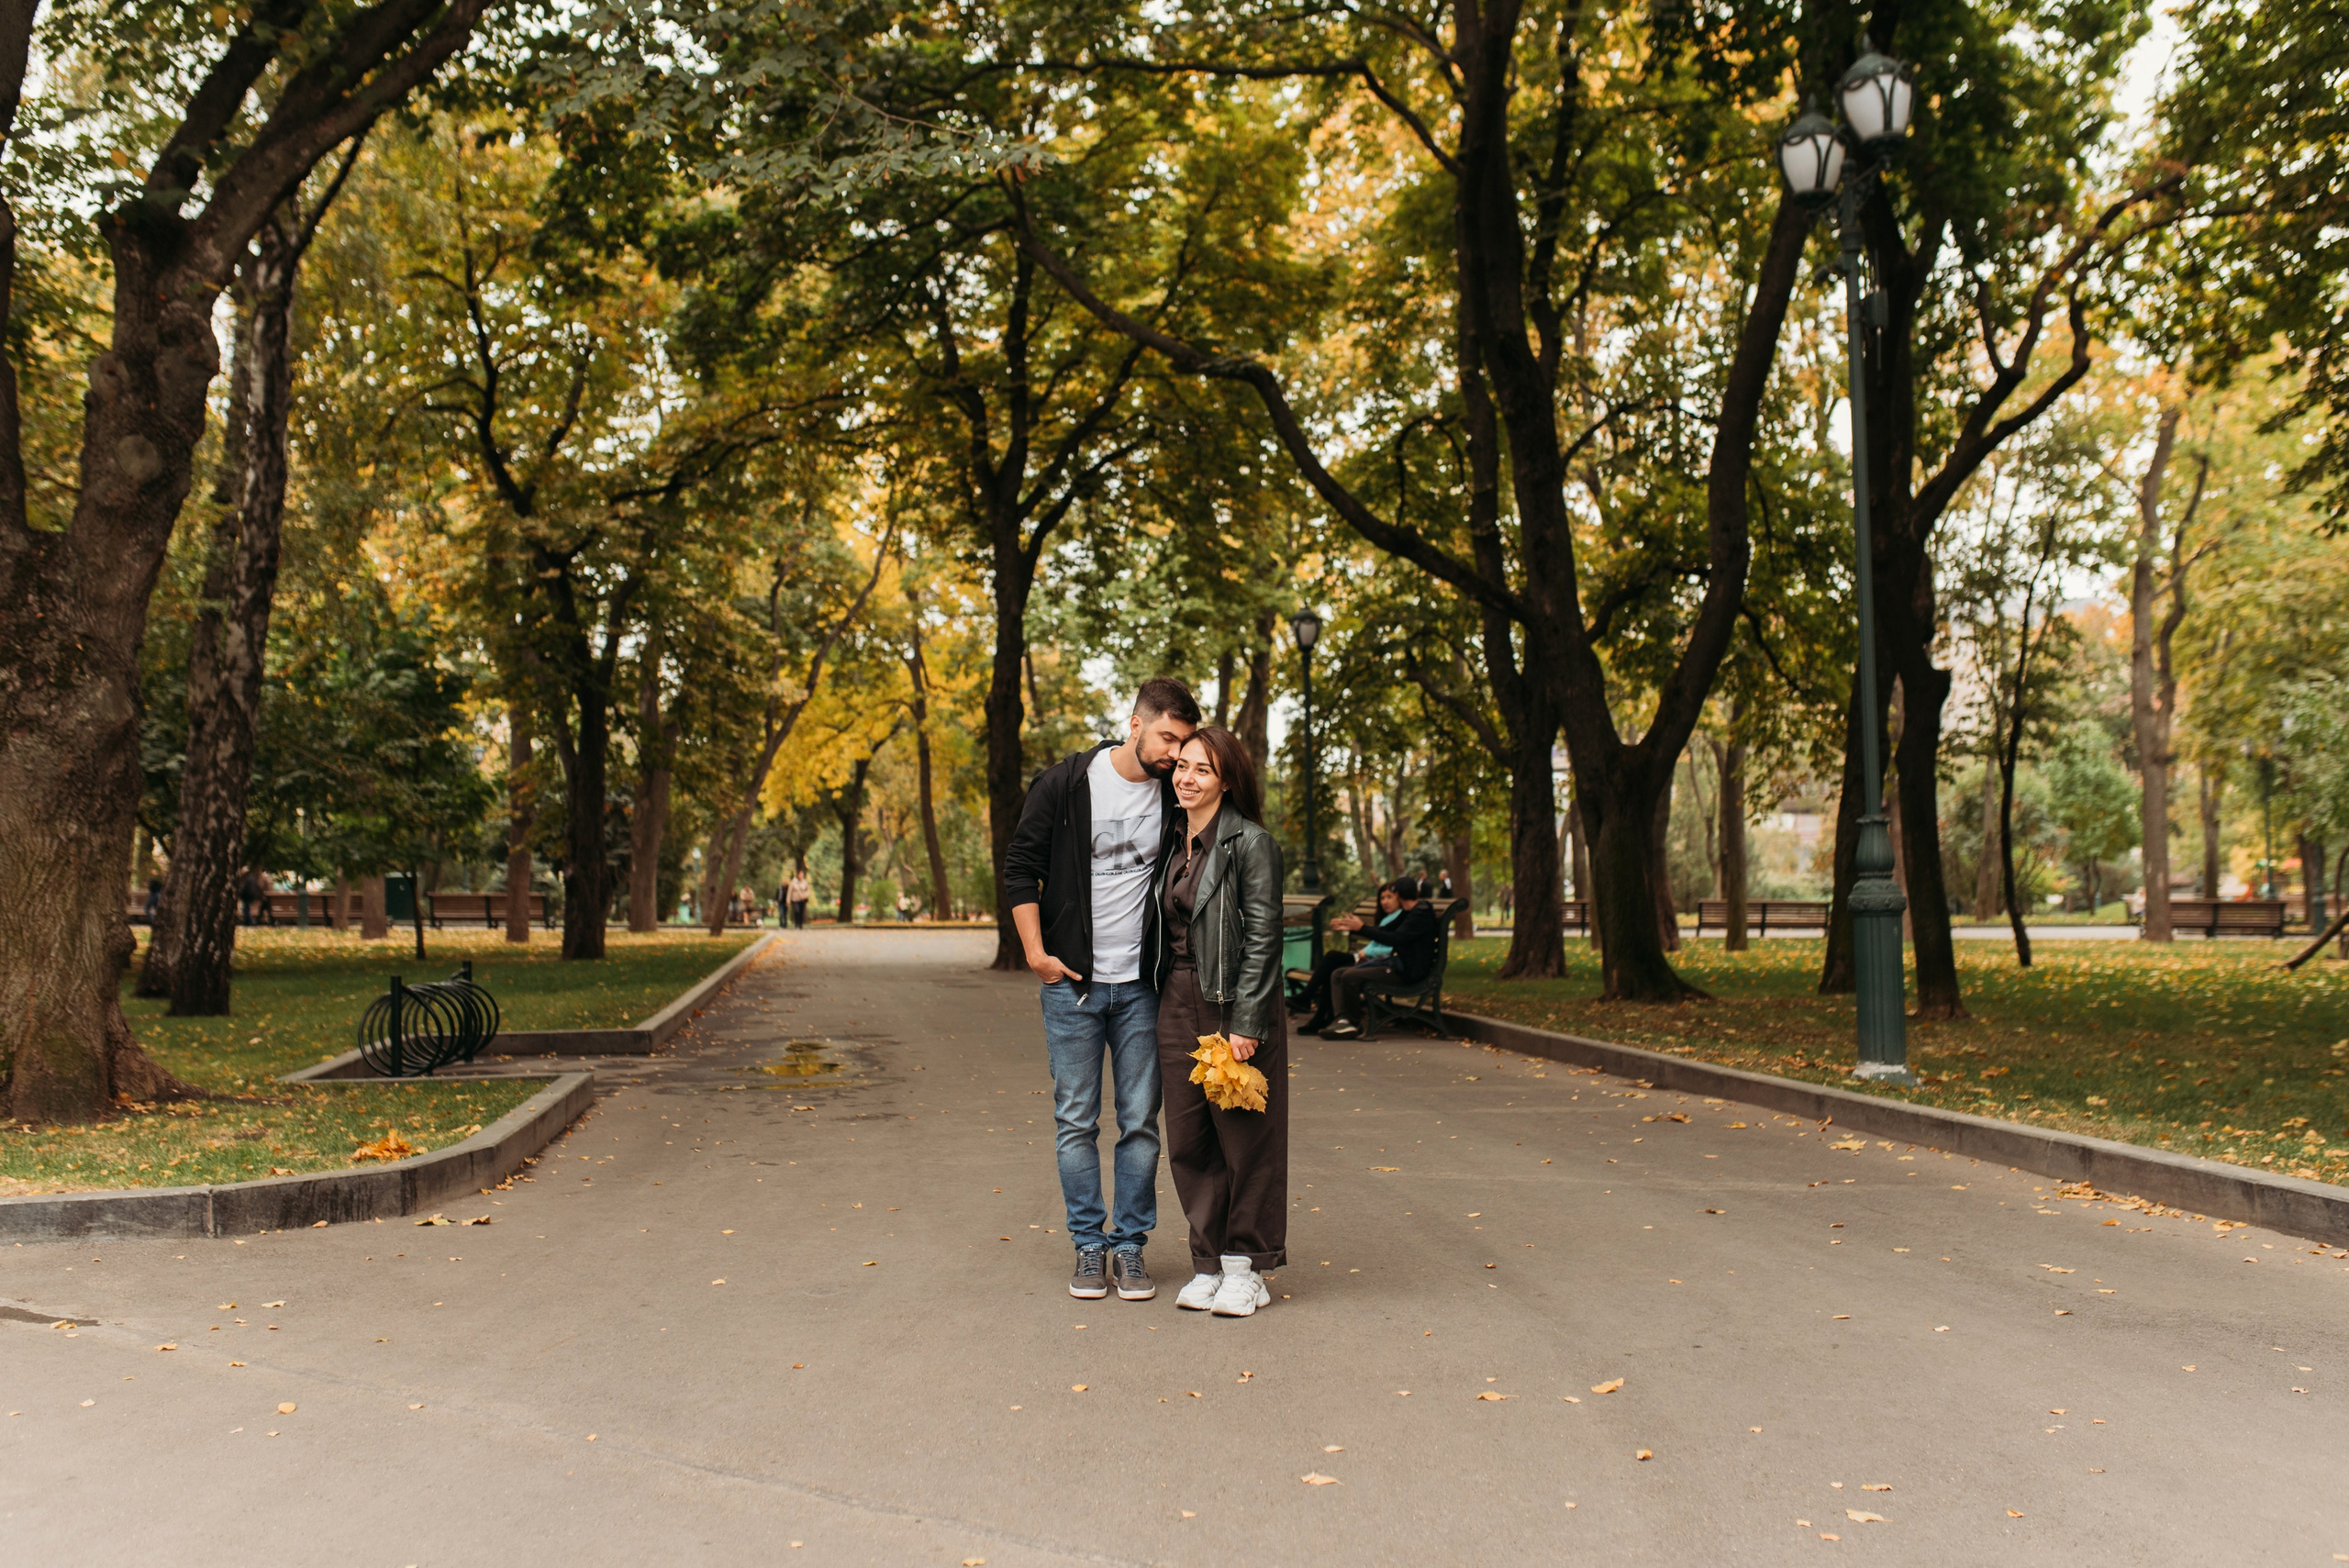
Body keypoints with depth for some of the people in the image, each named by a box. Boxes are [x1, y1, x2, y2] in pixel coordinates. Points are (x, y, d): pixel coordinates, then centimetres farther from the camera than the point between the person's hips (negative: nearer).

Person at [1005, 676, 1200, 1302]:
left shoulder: (1175, 797, 2)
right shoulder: (1064, 784, -6)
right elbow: (1020, 868, -1)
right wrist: (1035, 951, -7)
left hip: (1142, 985, 2)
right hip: (1071, 979, -2)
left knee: (1140, 1121, 5)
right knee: (1076, 1120, 4)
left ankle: (1130, 1246, 16)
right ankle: (1089, 1246, 16)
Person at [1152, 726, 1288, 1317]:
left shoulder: (1250, 842, -8)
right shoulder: (1177, 845, 13)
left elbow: (1262, 936, -12)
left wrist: (1245, 1024, -16)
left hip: (1234, 1005, -7)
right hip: (1178, 1005, 7)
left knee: (1245, 1137, 2)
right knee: (1189, 1140, 9)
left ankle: (1245, 1267, 14)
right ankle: (1209, 1262, 20)